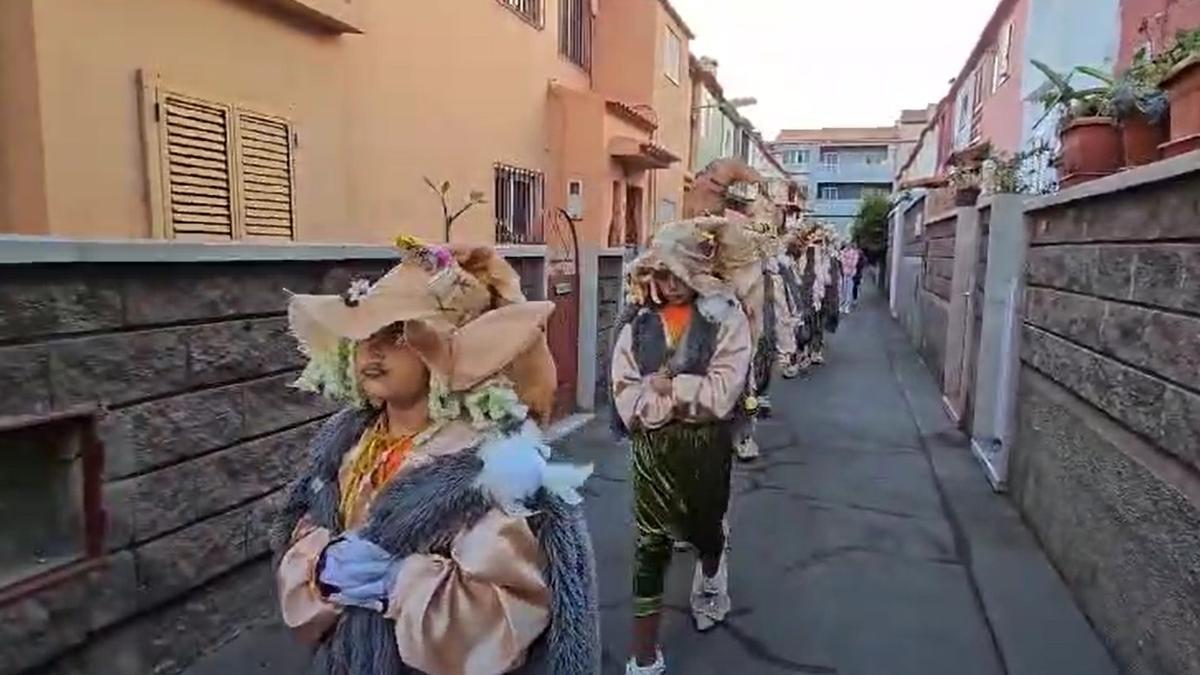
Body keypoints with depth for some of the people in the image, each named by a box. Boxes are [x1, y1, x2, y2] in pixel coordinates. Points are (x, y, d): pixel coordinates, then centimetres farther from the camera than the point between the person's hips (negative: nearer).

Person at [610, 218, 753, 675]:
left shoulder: (726, 319, -12)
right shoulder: (639, 321, -5)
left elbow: (721, 395, -20)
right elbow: (628, 402, -11)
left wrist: (666, 387, -16)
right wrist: (690, 396, -18)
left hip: (706, 447, -1)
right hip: (652, 448, 1)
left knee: (704, 529, 23)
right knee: (650, 544, 7)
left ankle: (710, 575, 61)